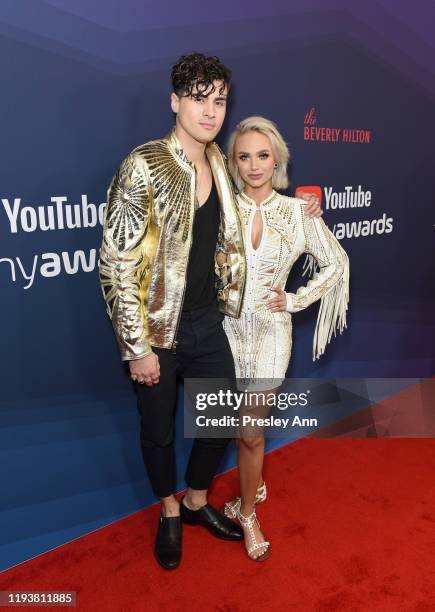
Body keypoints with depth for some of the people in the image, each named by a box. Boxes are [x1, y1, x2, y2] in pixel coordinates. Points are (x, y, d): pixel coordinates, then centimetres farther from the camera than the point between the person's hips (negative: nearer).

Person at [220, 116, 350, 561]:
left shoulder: (297, 212, -4)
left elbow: (335, 264, 5)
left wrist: (296, 300, -3)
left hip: (270, 332, -1)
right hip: (228, 328, 1)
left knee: (249, 429, 5)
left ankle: (247, 510, 30)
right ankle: (255, 486, 44)